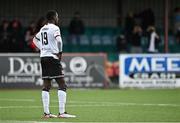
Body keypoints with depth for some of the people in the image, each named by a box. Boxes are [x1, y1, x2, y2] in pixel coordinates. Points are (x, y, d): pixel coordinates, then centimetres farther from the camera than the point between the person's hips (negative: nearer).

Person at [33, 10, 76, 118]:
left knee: (46, 86, 9)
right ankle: (62, 112, -10)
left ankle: (46, 112, 8)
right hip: (52, 57, -8)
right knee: (62, 85, -5)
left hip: (43, 57, 8)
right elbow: (58, 40, -24)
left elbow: (35, 40, 31)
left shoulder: (43, 29, 16)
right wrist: (60, 52, -12)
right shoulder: (54, 28, -9)